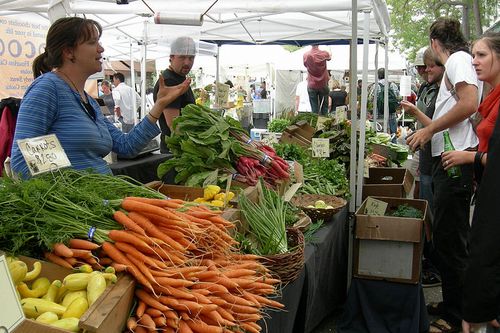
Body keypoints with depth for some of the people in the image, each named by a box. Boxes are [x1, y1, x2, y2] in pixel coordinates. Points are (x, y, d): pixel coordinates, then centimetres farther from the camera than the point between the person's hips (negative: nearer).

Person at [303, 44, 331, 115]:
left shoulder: (306, 55, -10)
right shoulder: (324, 54, -9)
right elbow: (329, 57, 15)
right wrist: (330, 54, 37)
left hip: (311, 85, 0)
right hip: (323, 85, 0)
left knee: (314, 108, 2)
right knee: (324, 106, 10)